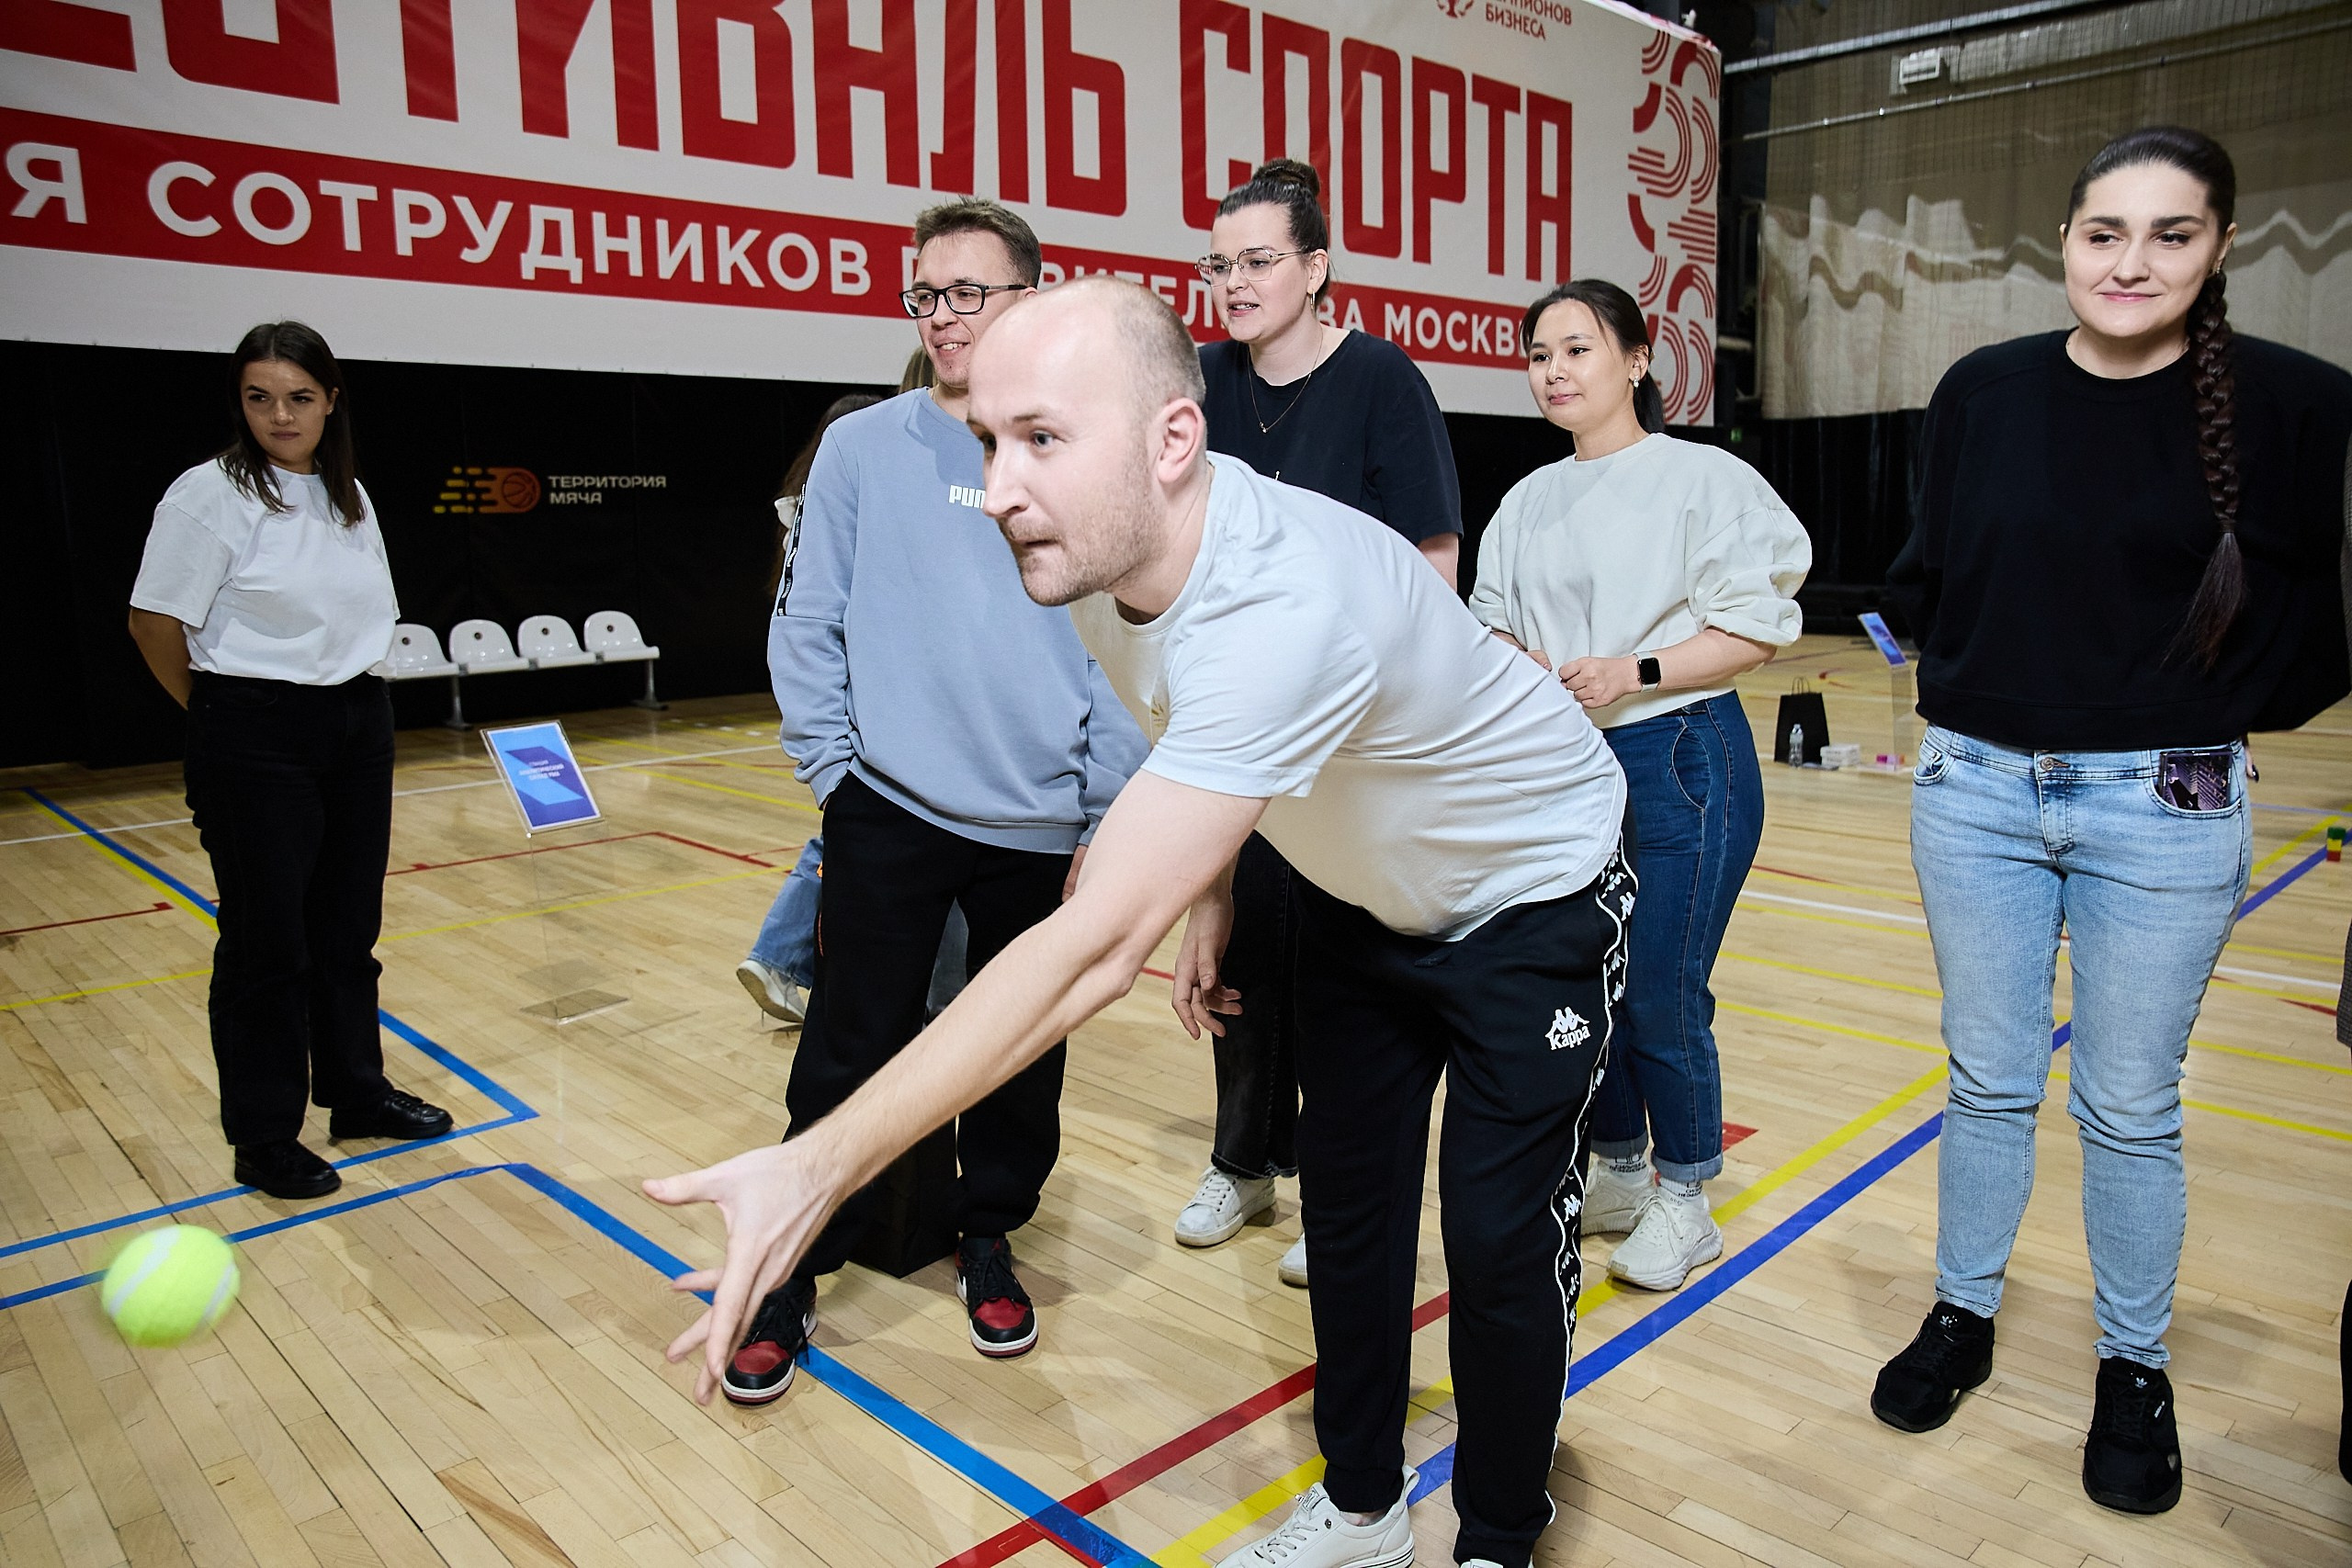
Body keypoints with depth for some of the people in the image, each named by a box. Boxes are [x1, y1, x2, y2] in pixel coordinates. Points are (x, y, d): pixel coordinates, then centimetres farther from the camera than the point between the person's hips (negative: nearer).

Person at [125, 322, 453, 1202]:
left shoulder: (350, 495, 9)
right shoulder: (211, 494, -10)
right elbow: (157, 624, -8)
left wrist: (355, 694, 11)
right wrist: (224, 718, 1)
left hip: (359, 730, 6)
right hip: (255, 747, -6)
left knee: (348, 928, 14)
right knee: (267, 941, 2)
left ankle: (356, 1093, 28)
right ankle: (263, 1138, 14)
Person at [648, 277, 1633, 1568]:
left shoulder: (1284, 608, -44)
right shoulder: (1098, 555, -17)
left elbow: (1096, 947, -49)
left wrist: (818, 1165, -47)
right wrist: (1208, 889, 4)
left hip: (1535, 896, -6)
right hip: (1365, 894, 7)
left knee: (1502, 1240, -2)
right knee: (1346, 1206, 11)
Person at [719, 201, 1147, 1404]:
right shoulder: (864, 448, 1)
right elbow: (805, 626, 2)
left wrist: (1112, 810, 0)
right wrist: (834, 766, -5)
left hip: (1046, 826, 2)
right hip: (890, 817, -1)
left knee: (1024, 1056, 14)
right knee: (849, 1057, 5)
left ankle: (989, 1241, 36)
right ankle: (791, 1274, 24)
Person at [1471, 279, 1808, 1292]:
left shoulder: (1702, 478, -5)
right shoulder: (1530, 500, 13)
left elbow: (1755, 630, -9)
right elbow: (1495, 622, 15)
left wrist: (1633, 672, -19)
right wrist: (1517, 660, -7)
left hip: (1677, 762, -6)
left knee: (1661, 997, -2)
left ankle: (1683, 1197, 21)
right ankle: (1617, 1176, 32)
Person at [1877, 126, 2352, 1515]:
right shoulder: (1985, 391, 0)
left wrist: (2231, 706, -4)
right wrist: (1970, 677, 2)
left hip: (2165, 809, -2)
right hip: (1977, 788, 2)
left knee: (2131, 1109, 10)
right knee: (1990, 1082, 14)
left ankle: (2136, 1369, 30)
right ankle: (1964, 1316, 32)